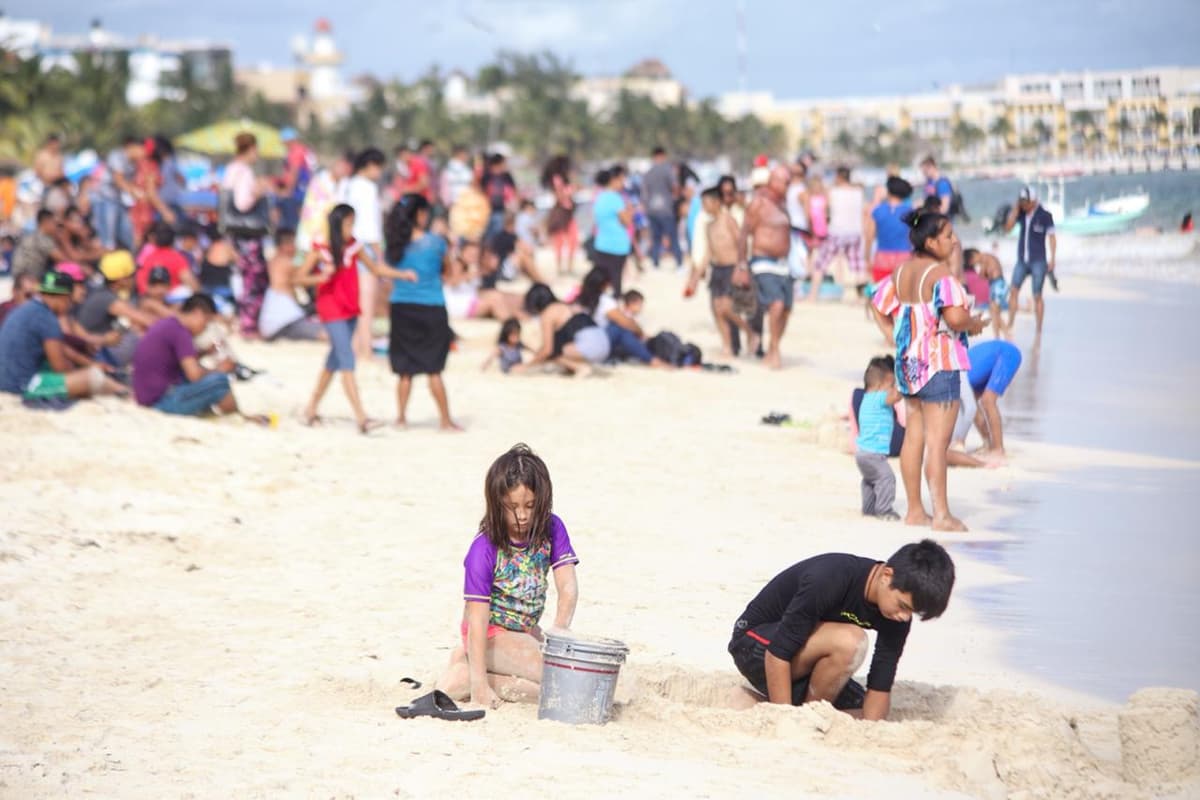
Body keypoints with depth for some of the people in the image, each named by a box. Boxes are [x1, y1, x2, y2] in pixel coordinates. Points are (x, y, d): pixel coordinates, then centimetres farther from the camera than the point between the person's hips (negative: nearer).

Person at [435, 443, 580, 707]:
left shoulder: (552, 529, -8)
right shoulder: (484, 549, -22)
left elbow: (568, 586, -13)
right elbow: (477, 618, -25)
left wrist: (559, 630, -33)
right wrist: (480, 684, -30)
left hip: (526, 631, 7)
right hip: (492, 633, -7)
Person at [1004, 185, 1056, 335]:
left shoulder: (1045, 215, -10)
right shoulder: (1020, 213, 2)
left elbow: (1051, 237, -6)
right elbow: (1008, 227, -6)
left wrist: (1052, 259, -10)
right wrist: (1016, 208, -11)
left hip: (1038, 261, -4)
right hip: (1022, 260, 4)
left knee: (1037, 296, -1)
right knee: (1013, 291, -3)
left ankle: (1039, 331, 6)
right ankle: (1009, 325, 2)